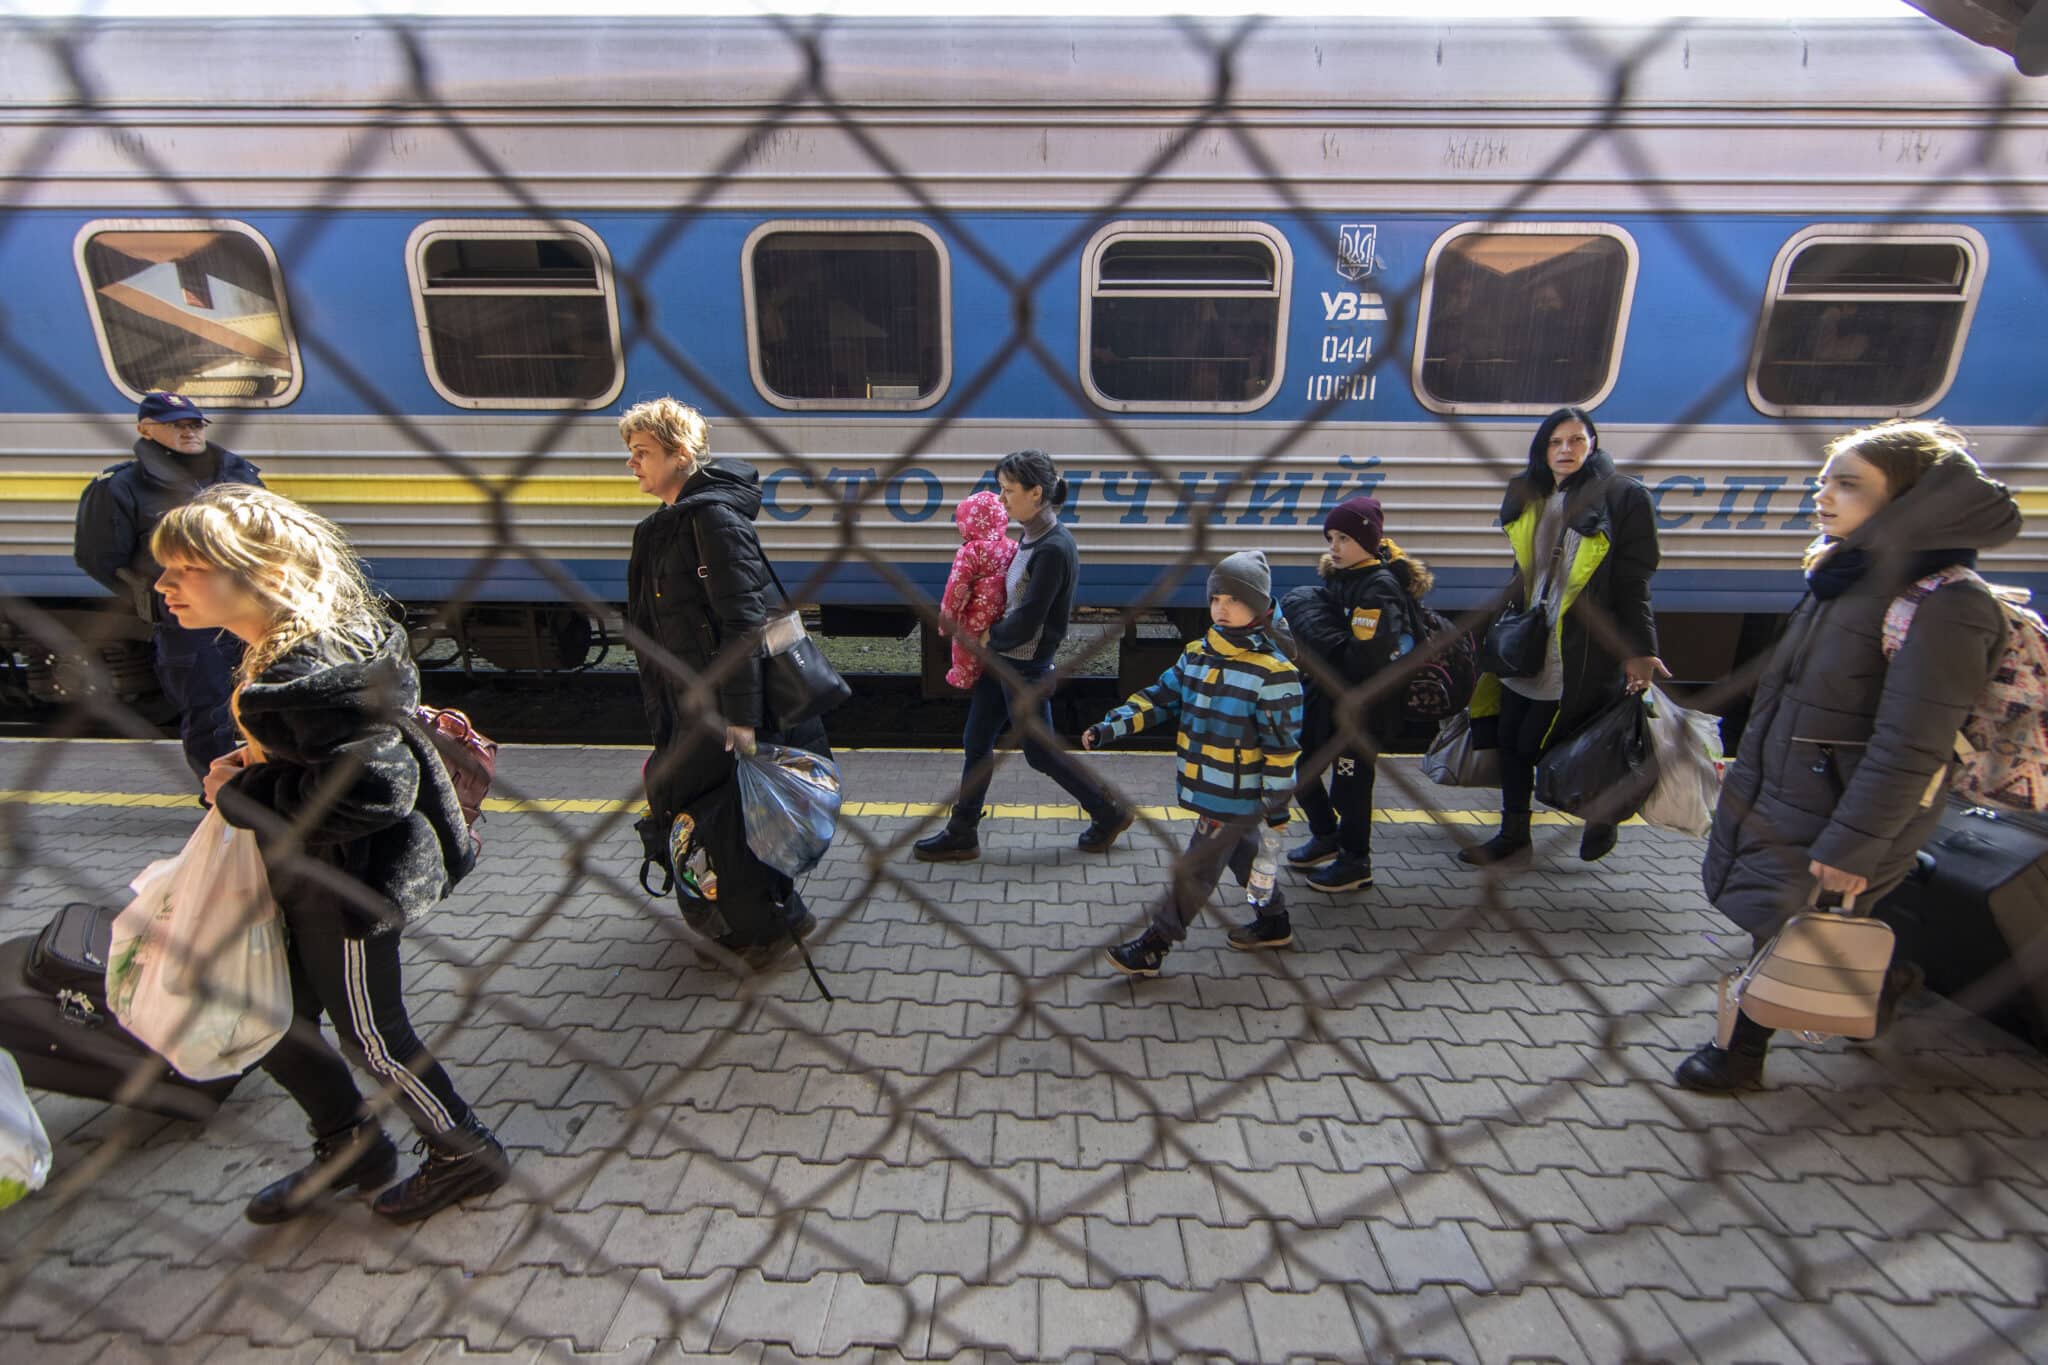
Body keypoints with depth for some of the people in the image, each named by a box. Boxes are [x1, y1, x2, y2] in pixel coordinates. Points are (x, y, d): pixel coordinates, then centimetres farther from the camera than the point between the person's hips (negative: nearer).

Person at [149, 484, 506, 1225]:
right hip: (302, 877, 10)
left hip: (348, 884, -10)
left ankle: (465, 1153, 30)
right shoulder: (276, 653, 5)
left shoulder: (312, 673, -28)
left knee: (370, 1032, 8)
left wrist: (240, 797, -21)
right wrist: (254, 763, 1)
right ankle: (350, 1149, 43)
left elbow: (370, 788, -33)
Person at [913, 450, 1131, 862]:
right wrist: (993, 637, 6)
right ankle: (962, 835, 28)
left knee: (1040, 752, 8)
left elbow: (1025, 623, -24)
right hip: (1002, 658, 9)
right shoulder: (1033, 536, 3)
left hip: (1025, 667, -9)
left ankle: (1110, 813, 28)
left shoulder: (1053, 549, -24)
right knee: (976, 743, 14)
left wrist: (990, 637, -7)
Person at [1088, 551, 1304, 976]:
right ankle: (1274, 921, 44)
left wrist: (1277, 807, -13)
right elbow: (1159, 698, 3)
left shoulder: (1273, 673, -19)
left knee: (1194, 871, 1)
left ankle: (1152, 947, 12)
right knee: (1241, 854, 23)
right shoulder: (1196, 654, 3)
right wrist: (1110, 727, -8)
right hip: (1208, 789, 7)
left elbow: (1282, 748, -16)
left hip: (1238, 797, -7)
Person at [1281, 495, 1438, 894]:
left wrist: (1328, 655, -10)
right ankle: (1326, 837, 36)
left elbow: (1365, 658, -26)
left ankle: (1356, 861, 23)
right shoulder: (1336, 577, 7)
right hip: (1328, 691, 9)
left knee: (1350, 779, 3)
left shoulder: (1380, 587, -19)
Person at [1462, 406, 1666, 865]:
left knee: (1537, 744, -3)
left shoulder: (1625, 499, -8)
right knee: (1510, 738, 9)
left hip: (1581, 654, -6)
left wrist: (1639, 651, -13)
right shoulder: (1530, 499, 9)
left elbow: (1633, 584, -10)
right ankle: (1513, 832, 25)